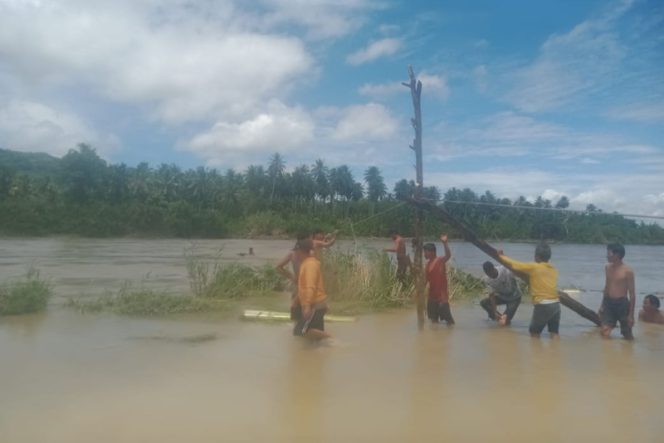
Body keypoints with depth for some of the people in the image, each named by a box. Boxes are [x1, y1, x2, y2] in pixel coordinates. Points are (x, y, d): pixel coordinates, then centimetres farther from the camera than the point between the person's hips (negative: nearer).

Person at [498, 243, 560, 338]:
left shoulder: (533, 267, -5)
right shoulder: (554, 269, 12)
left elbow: (513, 264, -1)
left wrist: (501, 255, 15)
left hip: (542, 306, -6)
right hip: (556, 305, 6)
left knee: (534, 332, 7)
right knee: (554, 333, 12)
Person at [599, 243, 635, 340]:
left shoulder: (627, 271, -12)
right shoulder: (608, 268, 6)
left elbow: (632, 294, -9)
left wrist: (631, 314, -11)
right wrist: (603, 304, 17)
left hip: (622, 304, -4)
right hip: (609, 303, 4)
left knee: (628, 336, 10)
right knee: (605, 334, -7)